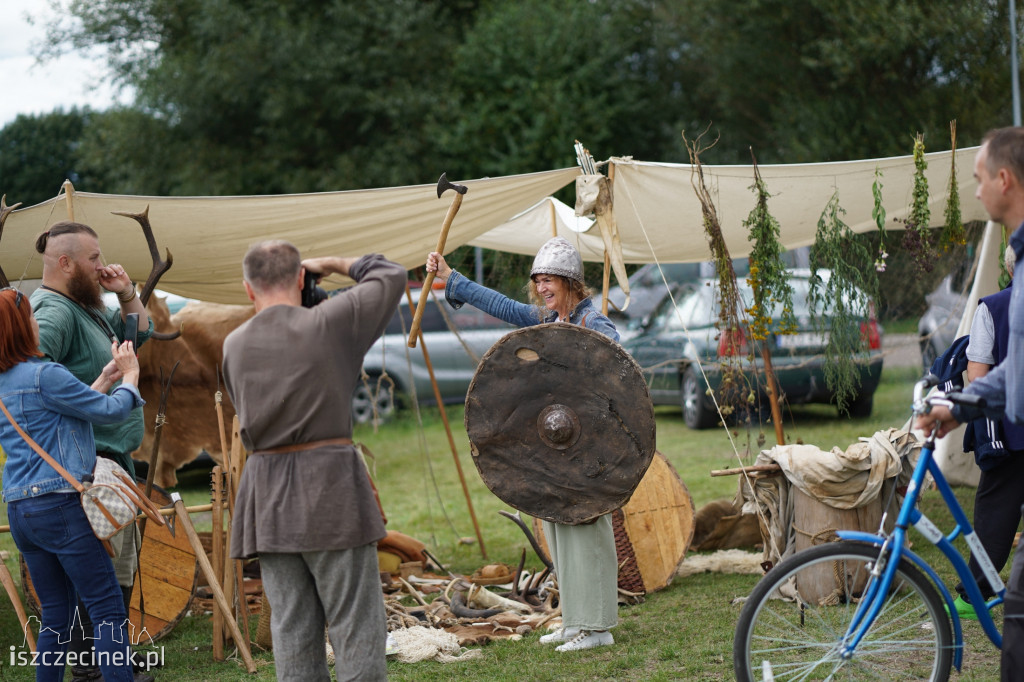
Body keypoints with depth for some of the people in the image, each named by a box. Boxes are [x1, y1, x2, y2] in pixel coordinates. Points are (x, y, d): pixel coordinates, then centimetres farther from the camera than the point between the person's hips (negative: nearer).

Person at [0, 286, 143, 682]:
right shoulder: (44, 376, -12)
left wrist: (105, 380, 21)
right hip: (60, 505, -9)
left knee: (55, 615, 13)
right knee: (107, 610, -6)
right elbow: (109, 412, -6)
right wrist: (129, 378, 12)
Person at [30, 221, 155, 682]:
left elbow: (140, 331, 28)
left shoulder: (87, 309, 16)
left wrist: (126, 293, 11)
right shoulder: (55, 312, -16)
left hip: (115, 455, 11)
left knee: (122, 562, 18)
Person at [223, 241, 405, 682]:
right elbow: (391, 276, 9)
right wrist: (332, 264, 21)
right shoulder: (328, 323, -5)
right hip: (331, 485, -4)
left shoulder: (234, 345, 6)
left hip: (266, 496, 4)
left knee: (292, 628, 7)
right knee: (354, 626, -1)